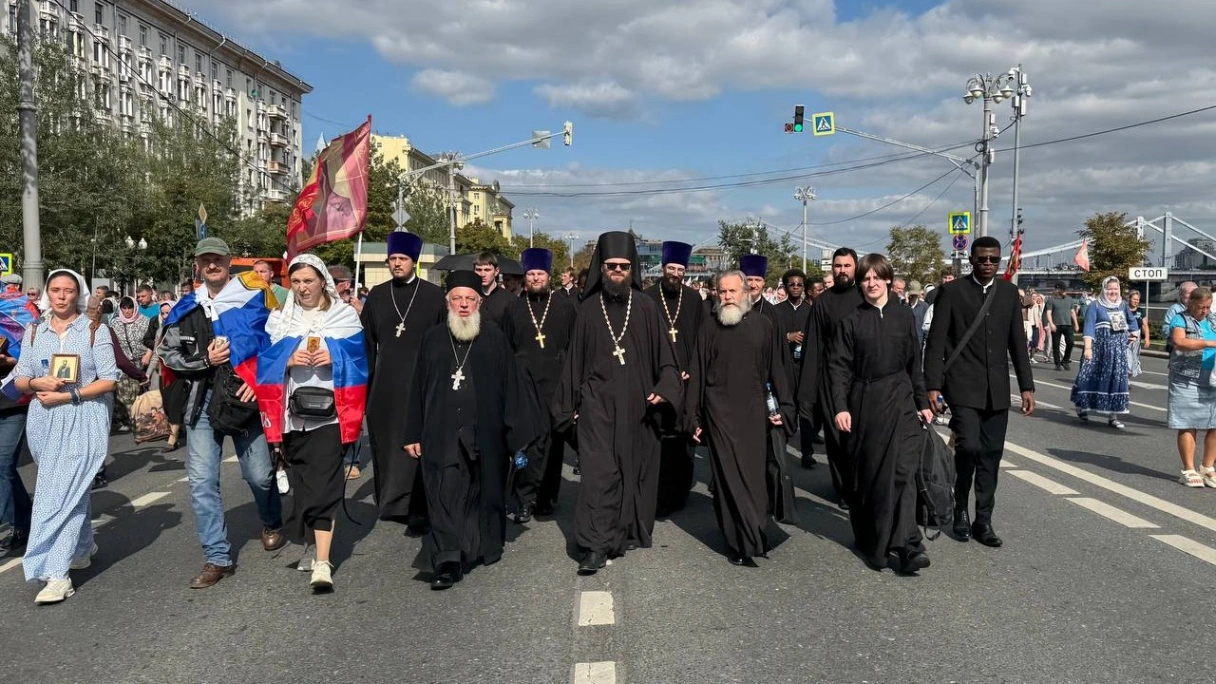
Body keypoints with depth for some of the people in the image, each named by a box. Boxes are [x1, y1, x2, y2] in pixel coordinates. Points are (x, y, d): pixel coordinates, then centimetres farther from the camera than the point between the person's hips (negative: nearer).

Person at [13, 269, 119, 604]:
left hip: (83, 420, -4)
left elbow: (109, 381, -5)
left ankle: (58, 573, -11)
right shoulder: (34, 332, 10)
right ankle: (82, 547, 33)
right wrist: (37, 383, -11)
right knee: (72, 488, 12)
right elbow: (20, 380, 11)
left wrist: (69, 395, -15)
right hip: (44, 421, 4)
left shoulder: (94, 330, -2)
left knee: (61, 492, -10)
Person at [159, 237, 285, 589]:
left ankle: (272, 524, 36)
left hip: (244, 399, -2)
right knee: (202, 481, -2)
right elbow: (168, 353, 8)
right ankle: (217, 558, 7)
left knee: (260, 474, 4)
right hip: (201, 402, 3)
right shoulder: (186, 309, 9)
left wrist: (260, 380, -11)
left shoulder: (253, 299, 0)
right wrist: (205, 360, -7)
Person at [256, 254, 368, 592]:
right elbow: (265, 362, 7)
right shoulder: (279, 319, 12)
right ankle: (312, 545, 27)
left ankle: (322, 562, -12)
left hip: (328, 413, -3)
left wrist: (335, 358, -17)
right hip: (292, 414, 4)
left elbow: (358, 360, 2)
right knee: (301, 483, 11)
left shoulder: (345, 316, 5)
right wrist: (288, 361, -12)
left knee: (323, 484, -10)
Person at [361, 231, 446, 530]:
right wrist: (367, 376, 5)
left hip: (422, 382, -3)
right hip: (385, 382, 3)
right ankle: (390, 501, 21)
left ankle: (418, 508, 1)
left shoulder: (434, 295, 1)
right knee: (385, 442, 7)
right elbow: (367, 340, 10)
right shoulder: (377, 295, 9)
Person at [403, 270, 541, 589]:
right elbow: (419, 389, 9)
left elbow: (511, 386, 2)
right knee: (445, 495, -6)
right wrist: (414, 434, 6)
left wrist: (518, 431, -2)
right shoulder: (433, 339, 7)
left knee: (485, 491, 12)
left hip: (485, 433, 0)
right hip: (442, 434, 1)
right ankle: (448, 561, -6)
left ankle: (487, 546, 31)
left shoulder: (494, 339, 2)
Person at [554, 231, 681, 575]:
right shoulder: (588, 308, 4)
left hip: (637, 403, 1)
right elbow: (576, 356, 7)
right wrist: (571, 403, 7)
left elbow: (662, 352, 4)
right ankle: (596, 545, -7)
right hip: (597, 401, -1)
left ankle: (629, 531, 24)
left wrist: (664, 388, -11)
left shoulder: (646, 307, 3)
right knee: (600, 470, -8)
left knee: (635, 467, 8)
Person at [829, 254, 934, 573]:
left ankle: (907, 544, -6)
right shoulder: (851, 321, 1)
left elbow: (914, 363, 11)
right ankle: (870, 541, 19)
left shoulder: (905, 316, 5)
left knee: (902, 470, -7)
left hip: (900, 402, 1)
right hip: (864, 404, -1)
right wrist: (841, 407, -10)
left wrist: (922, 402, 10)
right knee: (868, 473, 6)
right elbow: (838, 367, -2)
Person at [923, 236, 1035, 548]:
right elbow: (935, 342, -5)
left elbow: (1017, 342, 11)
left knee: (991, 456, 5)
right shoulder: (952, 291, -3)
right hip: (963, 386, -4)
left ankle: (983, 521, 17)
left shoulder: (1009, 292, 8)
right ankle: (960, 509, 9)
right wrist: (932, 386, -12)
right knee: (969, 446, -15)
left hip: (997, 389, 4)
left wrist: (1026, 386, 5)